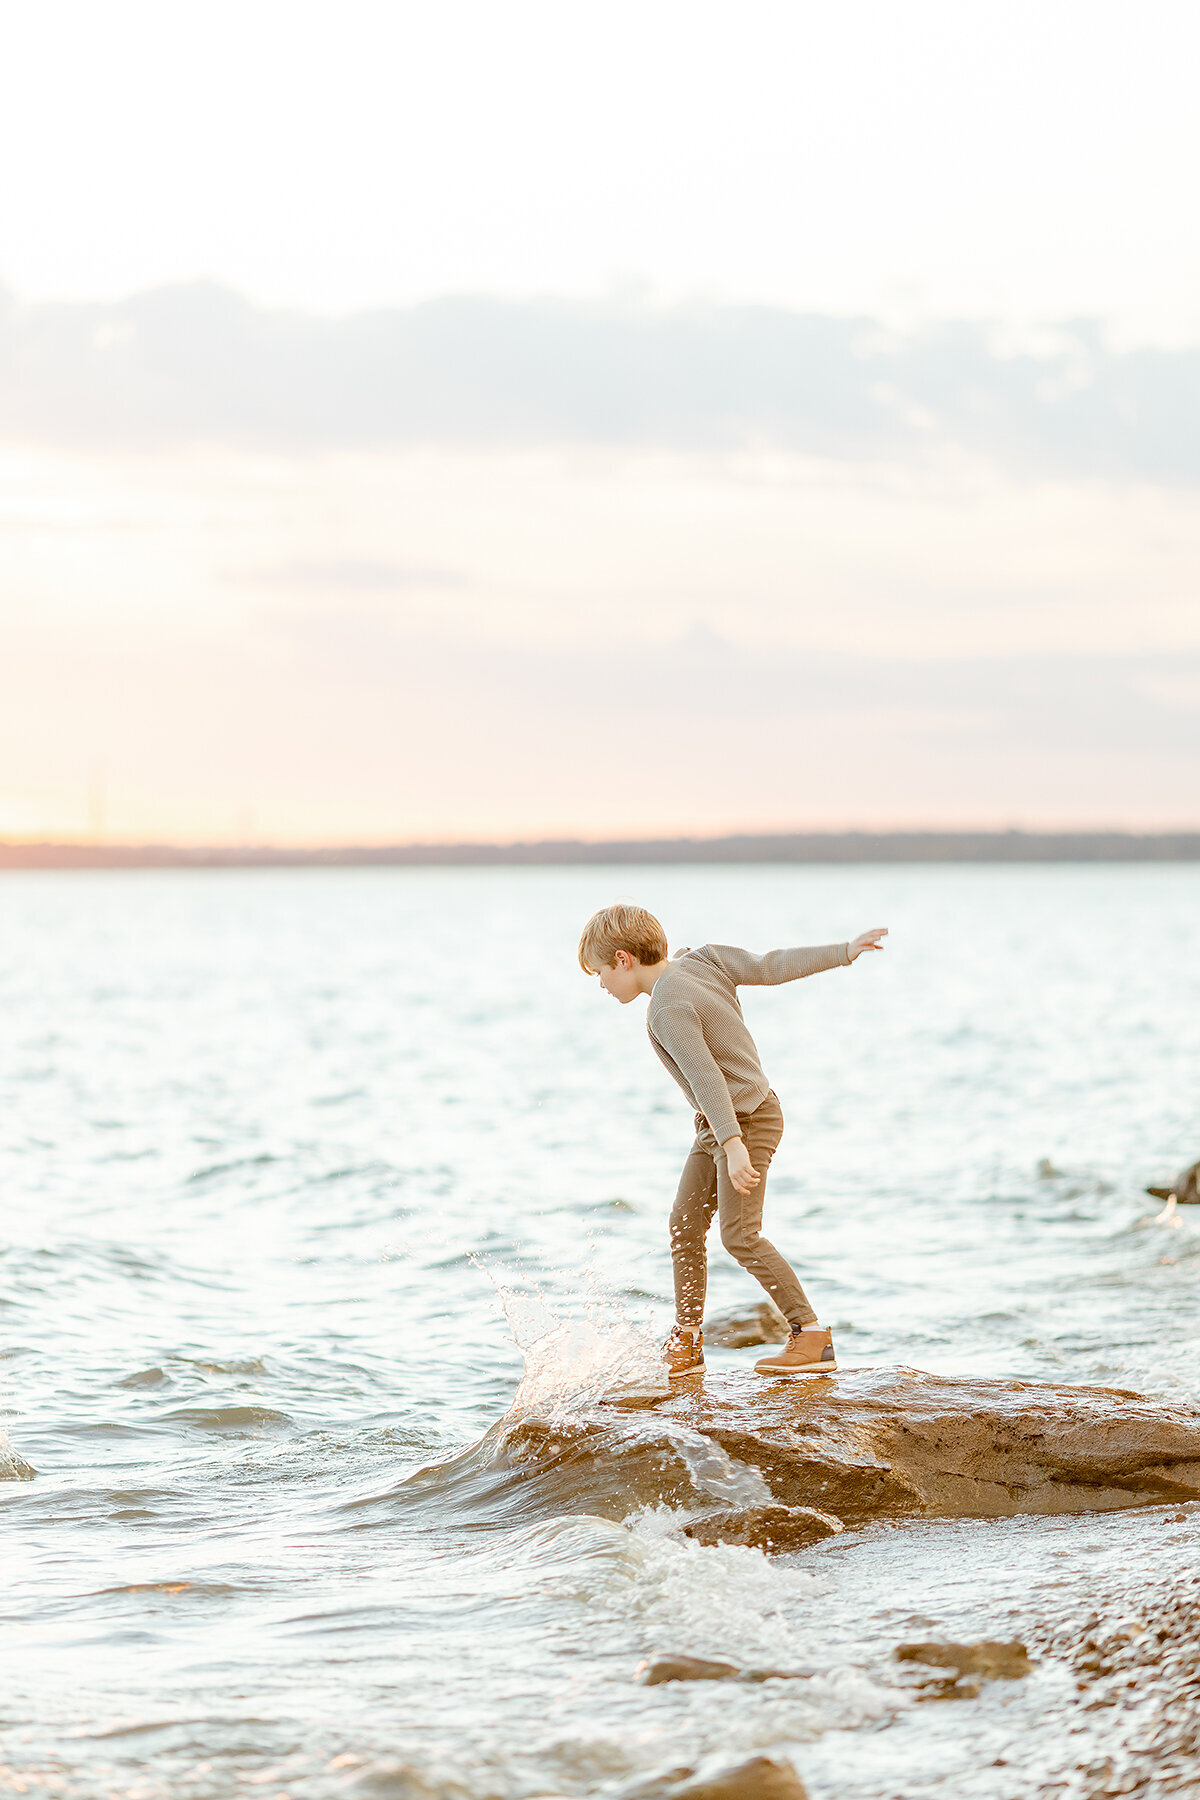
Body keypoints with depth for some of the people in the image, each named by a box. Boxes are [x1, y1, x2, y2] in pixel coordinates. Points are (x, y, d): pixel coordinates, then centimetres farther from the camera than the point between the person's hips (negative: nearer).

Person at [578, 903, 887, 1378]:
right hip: (718, 1125, 10)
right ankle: (687, 1341, 14)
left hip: (747, 1120, -10)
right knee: (685, 1221, 9)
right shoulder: (704, 959, 0)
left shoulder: (668, 1011, -25)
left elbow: (706, 1077, -32)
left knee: (740, 1235, -11)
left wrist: (733, 1144, -38)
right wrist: (843, 952, 6)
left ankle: (813, 1338, -9)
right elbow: (772, 967, 0)